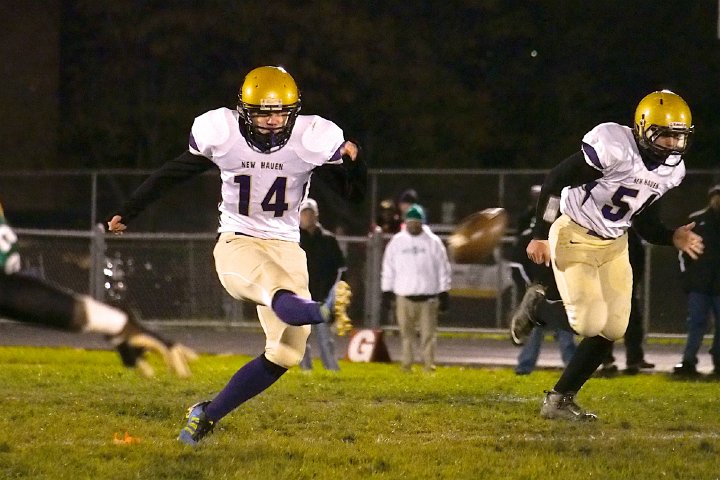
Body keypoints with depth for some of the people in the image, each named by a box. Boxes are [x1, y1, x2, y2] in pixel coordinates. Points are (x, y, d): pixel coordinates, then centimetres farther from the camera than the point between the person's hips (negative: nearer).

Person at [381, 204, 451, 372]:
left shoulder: (433, 242, 2)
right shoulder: (397, 241, 5)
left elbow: (443, 268, 4)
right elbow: (388, 268, 10)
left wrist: (444, 294, 1)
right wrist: (386, 293, 6)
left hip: (428, 296, -1)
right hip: (404, 296, 1)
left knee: (428, 332, -2)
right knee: (406, 333, 5)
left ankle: (429, 363, 1)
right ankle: (406, 363, 13)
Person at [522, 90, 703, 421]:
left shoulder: (672, 169, 0)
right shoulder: (614, 147, -25)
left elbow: (643, 222, 10)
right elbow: (555, 181, -18)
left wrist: (674, 238, -9)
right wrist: (540, 235, -16)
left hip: (613, 245, 7)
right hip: (574, 237, -7)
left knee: (611, 329, -1)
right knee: (590, 324, -16)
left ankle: (560, 400, 10)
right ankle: (538, 307, 14)